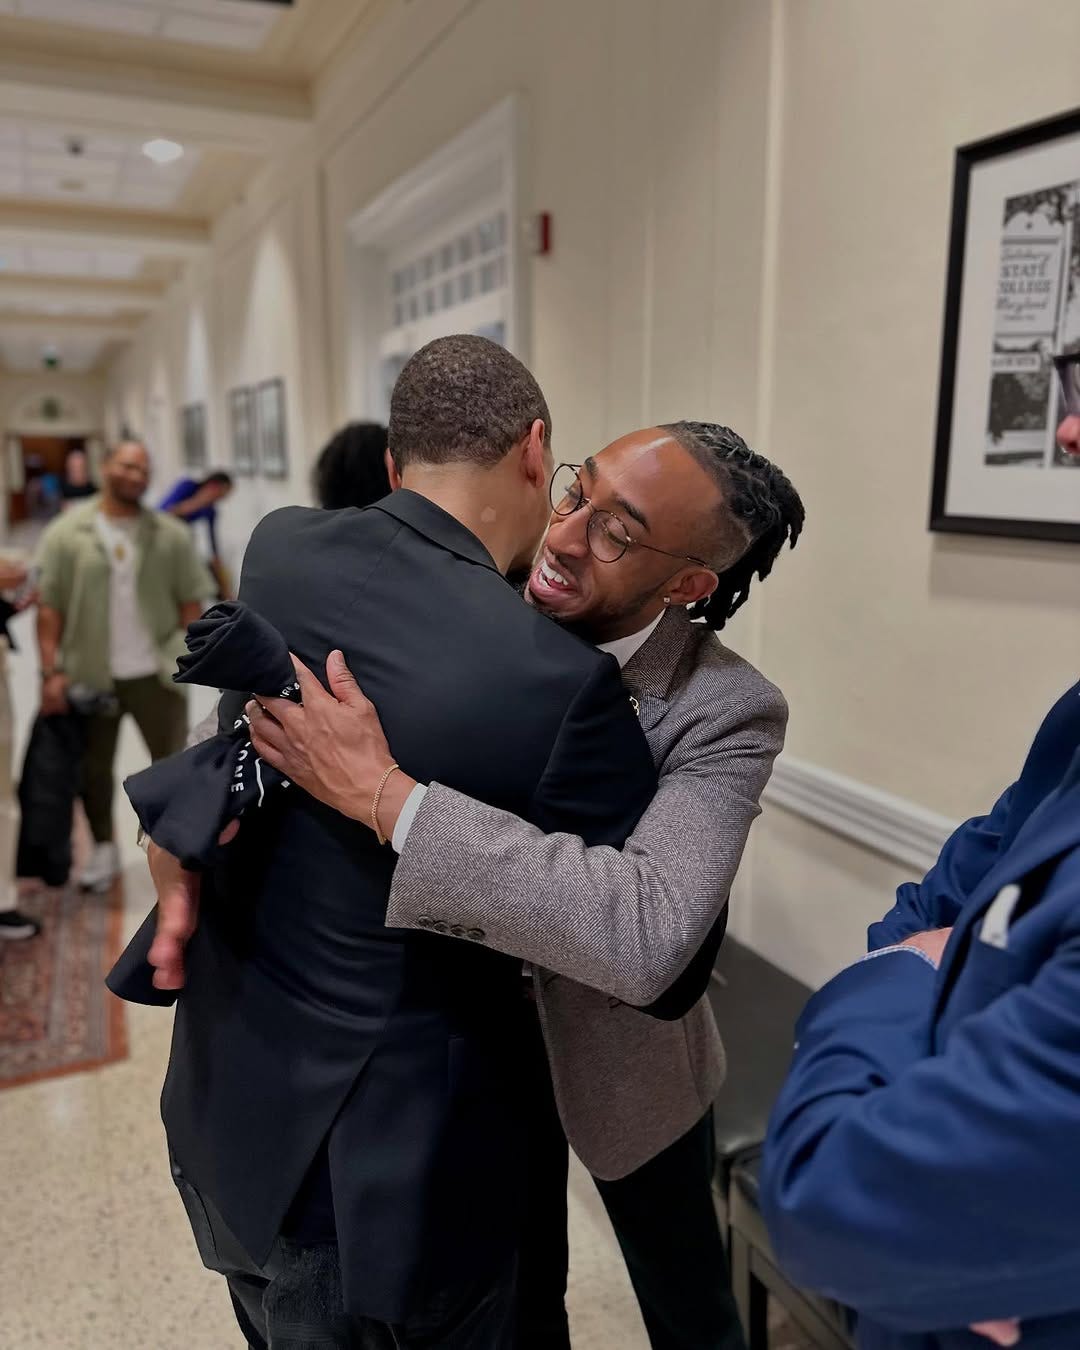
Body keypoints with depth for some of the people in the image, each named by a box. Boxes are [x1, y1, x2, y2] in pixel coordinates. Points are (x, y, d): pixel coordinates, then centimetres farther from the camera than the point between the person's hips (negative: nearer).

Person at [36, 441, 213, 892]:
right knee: (94, 766, 12)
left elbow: (191, 599, 3)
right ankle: (102, 848, 31)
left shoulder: (170, 534, 2)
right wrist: (51, 670, -10)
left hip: (155, 671, 0)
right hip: (90, 673, 0)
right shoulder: (67, 533, -1)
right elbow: (48, 606, -4)